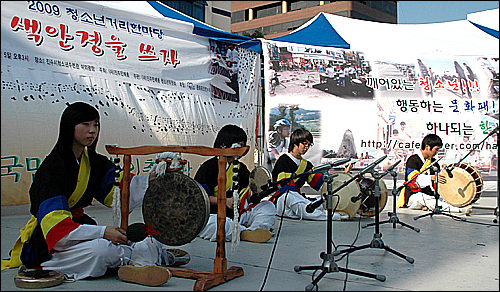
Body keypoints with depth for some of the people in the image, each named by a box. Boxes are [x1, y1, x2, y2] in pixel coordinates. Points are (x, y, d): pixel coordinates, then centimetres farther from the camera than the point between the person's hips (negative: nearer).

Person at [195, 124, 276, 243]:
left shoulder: (241, 168, 16)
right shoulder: (208, 167, -3)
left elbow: (248, 197, 14)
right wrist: (225, 201, -17)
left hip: (239, 214, 6)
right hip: (215, 214, -6)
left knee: (269, 207, -9)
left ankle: (257, 229, -36)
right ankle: (244, 232, -44)